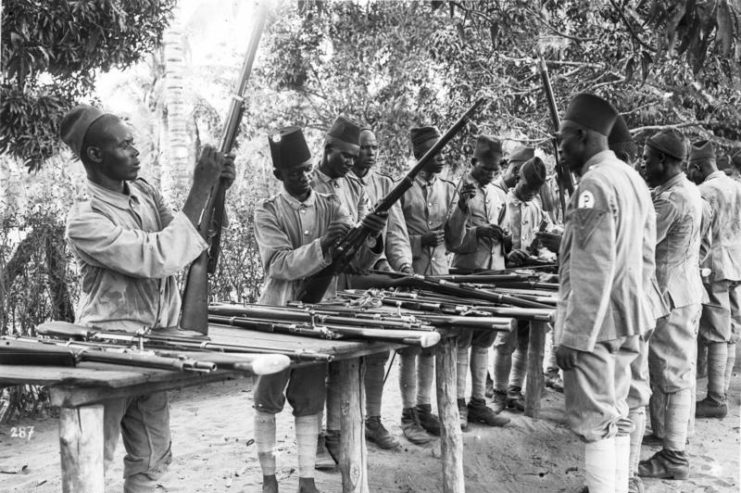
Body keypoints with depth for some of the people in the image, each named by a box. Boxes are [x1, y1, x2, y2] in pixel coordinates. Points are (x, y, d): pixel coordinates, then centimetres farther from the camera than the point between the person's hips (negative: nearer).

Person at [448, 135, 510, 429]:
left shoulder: (499, 195, 14)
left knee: (484, 340, 9)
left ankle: (478, 402, 17)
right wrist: (478, 232, -21)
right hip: (466, 272, -6)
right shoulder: (458, 191, -4)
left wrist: (504, 240, 5)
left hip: (494, 273, 6)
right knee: (462, 340, -1)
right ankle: (458, 404, 4)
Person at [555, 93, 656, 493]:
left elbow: (593, 272, -21)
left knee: (595, 422, -2)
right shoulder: (633, 178, 11)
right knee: (616, 417, 16)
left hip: (594, 324, -9)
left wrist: (573, 336, -18)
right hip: (627, 322, 9)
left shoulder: (595, 183, -17)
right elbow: (645, 255, 16)